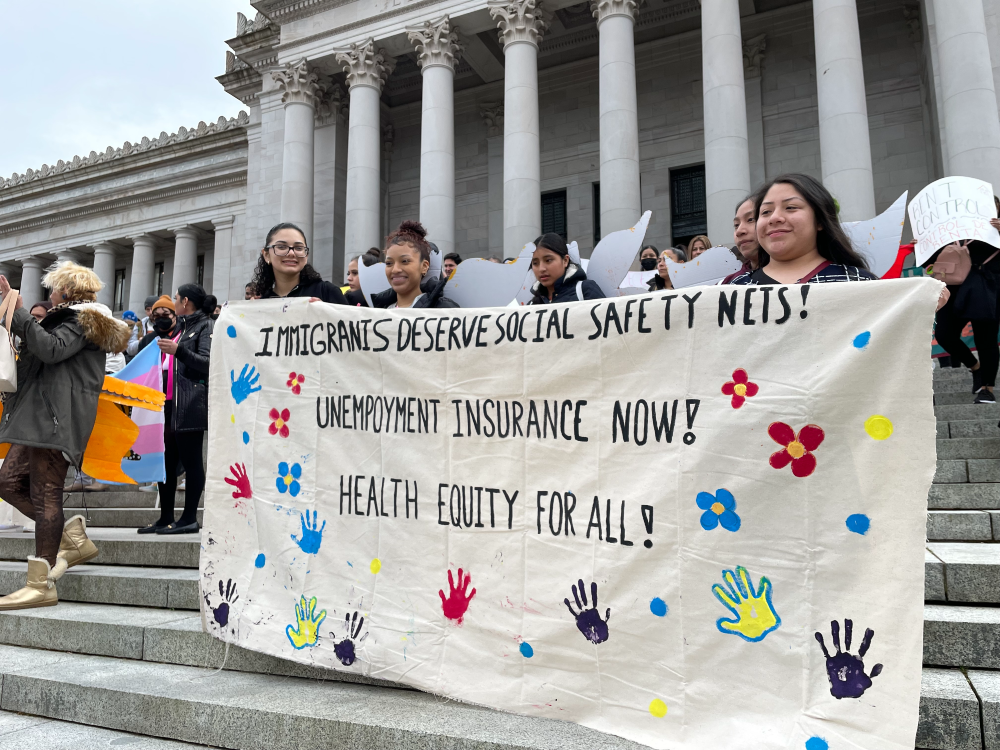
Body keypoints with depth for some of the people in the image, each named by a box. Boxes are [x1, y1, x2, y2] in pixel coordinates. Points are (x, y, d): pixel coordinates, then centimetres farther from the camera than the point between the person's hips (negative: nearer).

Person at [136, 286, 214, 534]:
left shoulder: (206, 325, -1)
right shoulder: (180, 328, 24)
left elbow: (207, 363, -15)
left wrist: (178, 350, -22)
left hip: (189, 404, -9)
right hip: (166, 404, 9)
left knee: (190, 460, -6)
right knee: (166, 461, 9)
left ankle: (189, 518, -2)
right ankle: (166, 518, 15)